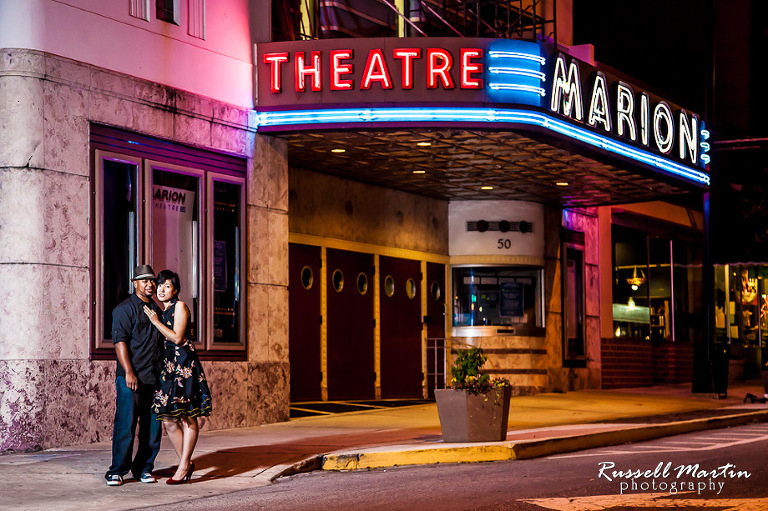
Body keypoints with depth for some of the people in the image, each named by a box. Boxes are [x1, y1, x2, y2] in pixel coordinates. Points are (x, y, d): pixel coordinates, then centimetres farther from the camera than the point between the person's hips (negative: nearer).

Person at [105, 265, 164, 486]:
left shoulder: (157, 309, 17)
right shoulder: (124, 309, -2)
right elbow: (120, 341, -10)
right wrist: (129, 372, -19)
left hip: (155, 377, 6)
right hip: (132, 378, -6)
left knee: (153, 425, 6)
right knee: (126, 424, -7)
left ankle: (143, 468, 16)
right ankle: (117, 470, 0)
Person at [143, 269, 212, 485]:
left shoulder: (180, 306, -3)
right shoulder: (160, 311, 19)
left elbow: (177, 338, -10)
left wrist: (156, 321, -6)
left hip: (184, 365, -8)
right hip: (167, 366, 8)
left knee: (187, 418, -4)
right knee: (168, 420, 2)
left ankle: (183, 466, -2)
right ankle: (186, 463, 13)